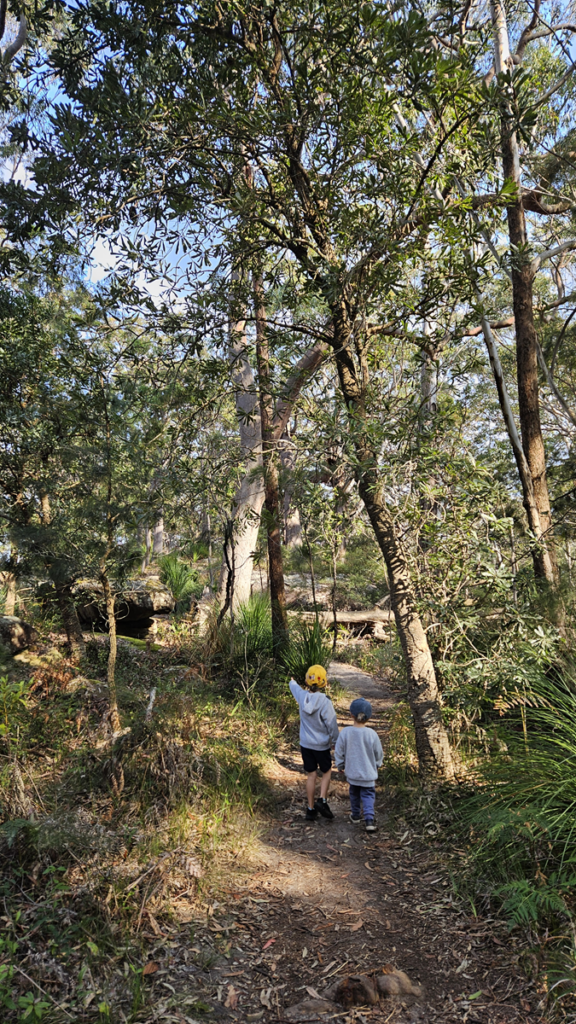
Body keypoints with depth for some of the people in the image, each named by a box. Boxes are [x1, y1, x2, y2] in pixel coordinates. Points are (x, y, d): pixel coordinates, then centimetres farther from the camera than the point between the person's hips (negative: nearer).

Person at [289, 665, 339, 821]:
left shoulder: (302, 695, -11)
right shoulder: (325, 702, -24)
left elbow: (294, 687, 15)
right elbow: (332, 725, -16)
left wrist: (293, 682, 40)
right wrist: (336, 742, 1)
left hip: (305, 744, 4)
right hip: (321, 745, -4)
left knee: (311, 775, 14)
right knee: (326, 772, 18)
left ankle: (311, 809, 20)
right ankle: (322, 800, 4)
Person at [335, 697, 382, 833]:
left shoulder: (345, 732, -16)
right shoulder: (372, 734, -18)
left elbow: (339, 752, -5)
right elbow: (378, 754, -3)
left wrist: (340, 766, 13)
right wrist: (376, 765, 17)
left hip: (352, 772, 2)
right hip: (368, 773, -2)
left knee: (354, 794, 23)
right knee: (368, 795, 9)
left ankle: (355, 815, 37)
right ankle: (369, 819, -5)